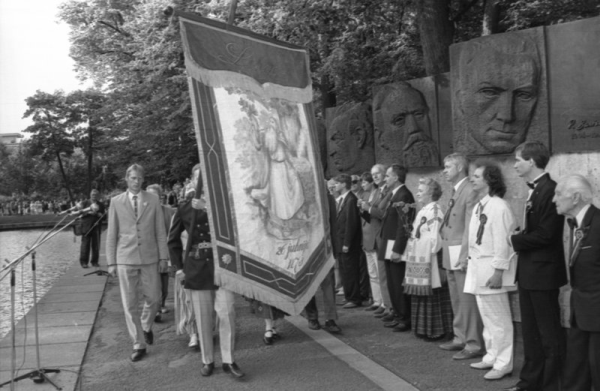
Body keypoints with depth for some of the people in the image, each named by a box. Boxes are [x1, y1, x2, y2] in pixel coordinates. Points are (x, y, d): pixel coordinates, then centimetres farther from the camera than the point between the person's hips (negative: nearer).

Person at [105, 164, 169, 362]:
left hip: (149, 258, 1)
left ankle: (146, 326, 34)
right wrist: (111, 262, 1)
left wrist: (163, 256, 0)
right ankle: (139, 345, 14)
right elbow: (111, 234, 4)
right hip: (125, 259, 0)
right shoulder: (116, 202, 3)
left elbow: (160, 230, 5)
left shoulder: (153, 201, 4)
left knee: (154, 299, 4)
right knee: (130, 305, 3)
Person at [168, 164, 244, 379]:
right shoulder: (185, 208, 3)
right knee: (203, 317, 5)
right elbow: (173, 240, 12)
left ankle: (228, 360, 7)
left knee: (227, 313, -6)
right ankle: (207, 360, 21)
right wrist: (179, 266, 8)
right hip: (196, 268, 1)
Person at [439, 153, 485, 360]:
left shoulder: (470, 192, -15)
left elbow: (470, 228, -19)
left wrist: (464, 257, -21)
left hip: (462, 255, -10)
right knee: (457, 301, 18)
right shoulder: (455, 191, 14)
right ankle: (460, 338, 30)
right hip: (450, 256, 10)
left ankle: (474, 345, 6)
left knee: (468, 301, -3)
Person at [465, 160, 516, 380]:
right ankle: (492, 357, 29)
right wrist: (472, 262, 13)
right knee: (487, 317, 18)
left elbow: (501, 242, -19)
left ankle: (503, 364, 10)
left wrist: (498, 271, -20)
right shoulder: (479, 206, 12)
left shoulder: (498, 206, -16)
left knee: (498, 319, 1)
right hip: (478, 267, 9)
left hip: (492, 268, -9)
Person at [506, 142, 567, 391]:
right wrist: (518, 239, -3)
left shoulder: (550, 190, -18)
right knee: (530, 331, 19)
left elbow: (546, 234, -23)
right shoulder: (534, 191, 12)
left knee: (549, 333, 2)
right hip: (528, 271, 10)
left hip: (543, 272, -10)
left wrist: (516, 241, -12)